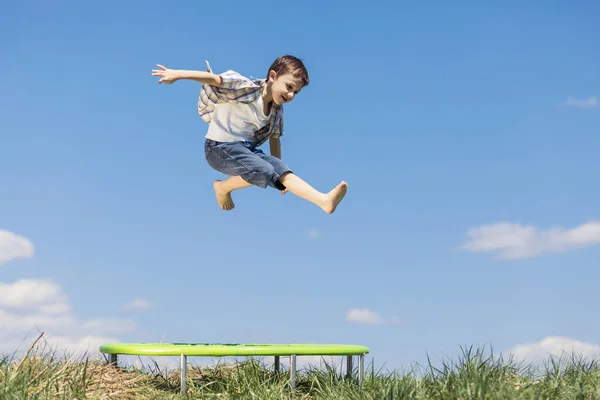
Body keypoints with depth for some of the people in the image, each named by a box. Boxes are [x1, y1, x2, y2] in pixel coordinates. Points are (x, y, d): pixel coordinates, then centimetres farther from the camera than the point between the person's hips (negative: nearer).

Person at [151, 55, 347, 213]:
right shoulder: (248, 89, -17)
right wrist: (177, 74, -37)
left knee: (282, 170, -11)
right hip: (220, 147, -7)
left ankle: (325, 200, -20)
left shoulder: (277, 110, 7)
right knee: (264, 172, -25)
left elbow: (274, 139, 18)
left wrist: (279, 174, 21)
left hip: (246, 149, 8)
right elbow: (216, 79, -26)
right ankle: (223, 187, -1)